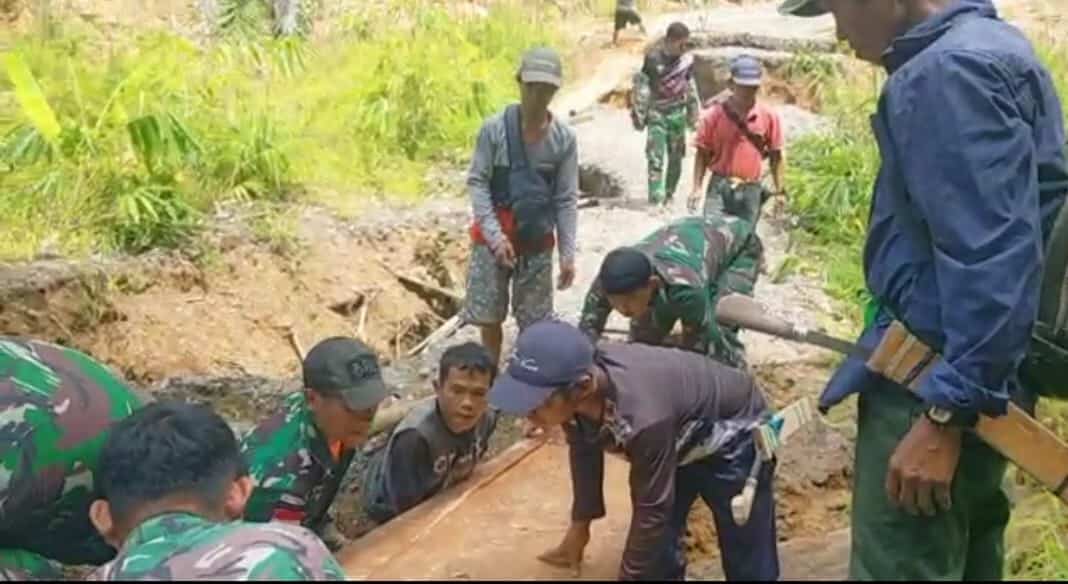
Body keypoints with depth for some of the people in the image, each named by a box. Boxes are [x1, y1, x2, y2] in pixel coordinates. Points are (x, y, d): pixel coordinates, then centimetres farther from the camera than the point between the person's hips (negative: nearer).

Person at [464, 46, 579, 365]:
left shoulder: (564, 138, -6)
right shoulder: (494, 128, -11)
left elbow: (566, 199, -2)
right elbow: (476, 182, -9)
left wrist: (568, 254, -6)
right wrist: (496, 235, -18)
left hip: (538, 241, 1)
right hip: (492, 237, -1)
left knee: (534, 321, 7)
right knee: (489, 317, 6)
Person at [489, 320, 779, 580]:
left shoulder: (643, 418, -46)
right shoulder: (571, 381, -25)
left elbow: (652, 512, -30)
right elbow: (584, 449, -2)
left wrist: (630, 574, -16)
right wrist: (580, 524, 9)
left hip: (733, 436, -6)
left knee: (747, 560, 1)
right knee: (659, 549, 10)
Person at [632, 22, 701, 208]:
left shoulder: (686, 60, 2)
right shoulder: (653, 58, -9)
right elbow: (642, 87, -4)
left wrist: (693, 111, 16)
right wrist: (639, 115, -4)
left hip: (677, 114, 4)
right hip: (656, 114, -3)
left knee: (676, 156, 8)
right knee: (655, 156, -10)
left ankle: (669, 194, 23)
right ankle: (655, 197, -12)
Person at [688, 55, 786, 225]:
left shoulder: (770, 117, -2)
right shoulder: (714, 115, -5)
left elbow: (775, 156, 5)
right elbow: (703, 154, 0)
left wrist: (780, 191, 6)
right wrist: (697, 188, -4)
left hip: (751, 191, 1)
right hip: (719, 188, -1)